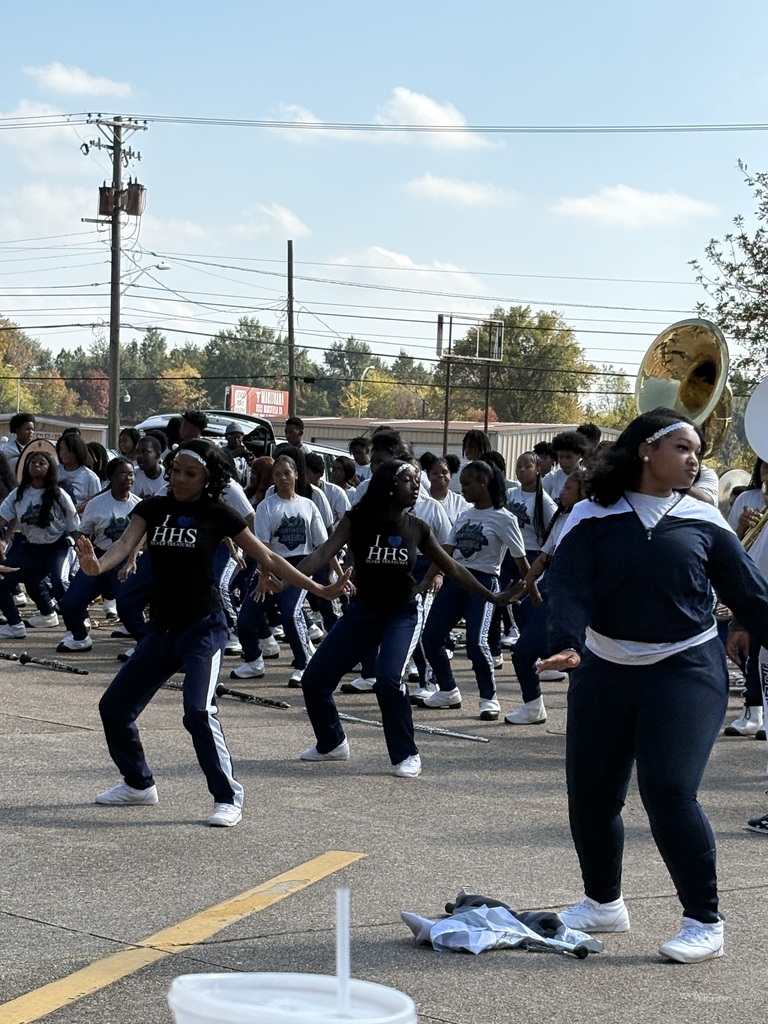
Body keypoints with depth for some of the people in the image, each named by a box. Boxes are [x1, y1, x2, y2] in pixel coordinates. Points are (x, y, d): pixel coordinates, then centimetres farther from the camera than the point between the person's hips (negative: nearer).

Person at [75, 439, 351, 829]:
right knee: (114, 706, 7)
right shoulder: (153, 508, 3)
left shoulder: (218, 515, -5)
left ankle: (229, 798, -9)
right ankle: (139, 783, 29)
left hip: (203, 627, -5)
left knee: (198, 710, -23)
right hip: (162, 627, 5)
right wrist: (97, 565, -36)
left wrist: (317, 589, -1)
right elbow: (125, 543, -13)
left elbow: (267, 559, 0)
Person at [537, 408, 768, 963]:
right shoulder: (594, 517, -1)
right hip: (605, 668, 2)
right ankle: (604, 902, 33)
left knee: (669, 792, -14)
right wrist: (567, 644, -29)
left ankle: (705, 922, 0)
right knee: (590, 793, 9)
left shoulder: (703, 520, 3)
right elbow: (569, 584, -12)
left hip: (686, 668, -2)